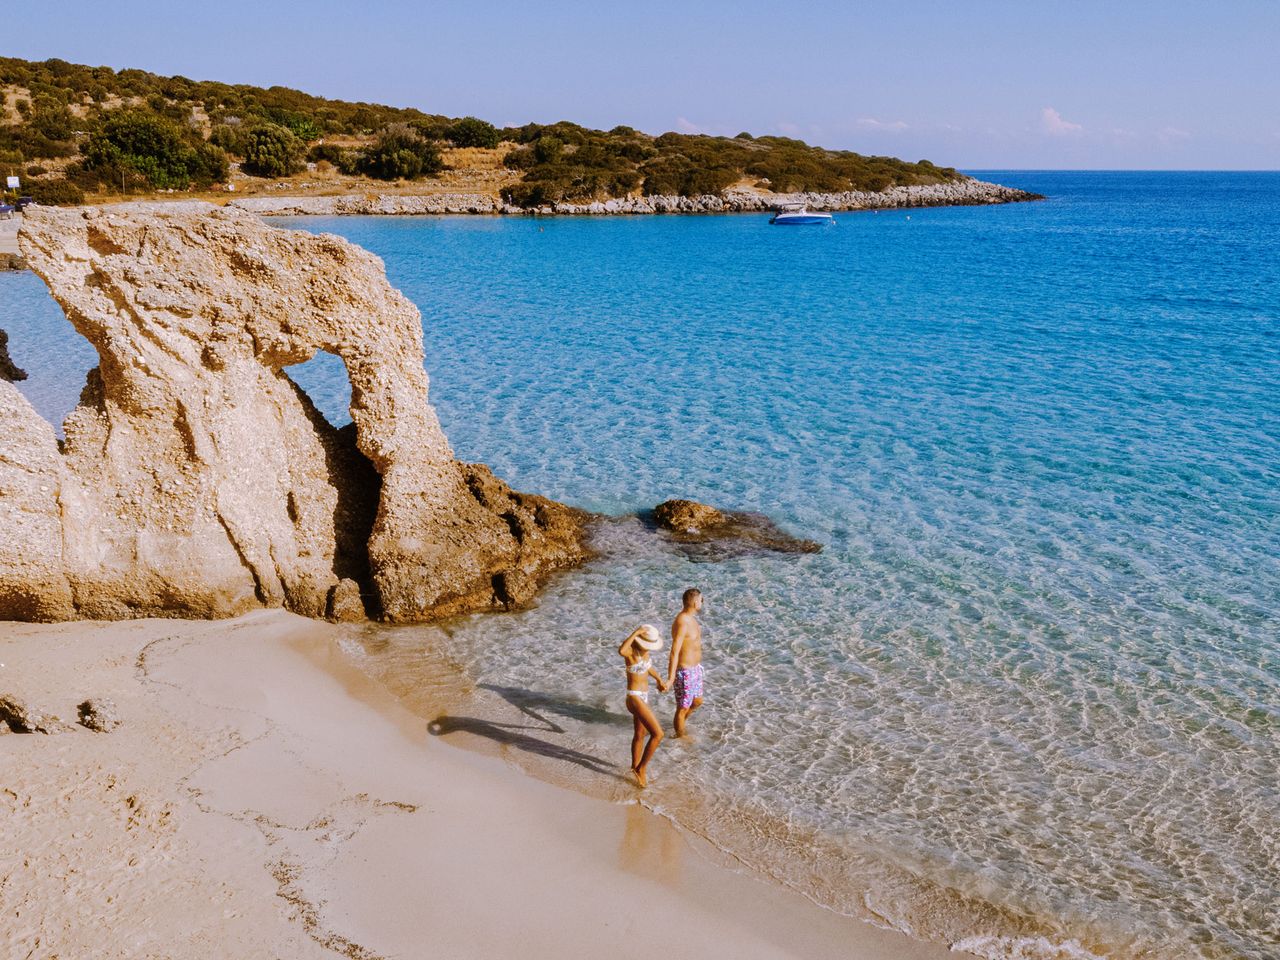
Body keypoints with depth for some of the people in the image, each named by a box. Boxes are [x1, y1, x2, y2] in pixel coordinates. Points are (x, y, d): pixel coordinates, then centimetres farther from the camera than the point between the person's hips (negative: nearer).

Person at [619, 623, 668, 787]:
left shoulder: (644, 650, 2)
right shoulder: (630, 650, -23)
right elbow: (621, 651, -50)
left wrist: (659, 679, 27)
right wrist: (636, 632, -43)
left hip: (643, 696, 9)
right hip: (635, 699, -9)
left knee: (640, 734, 25)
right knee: (658, 734, -12)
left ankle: (636, 766, 46)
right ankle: (641, 768, 5)